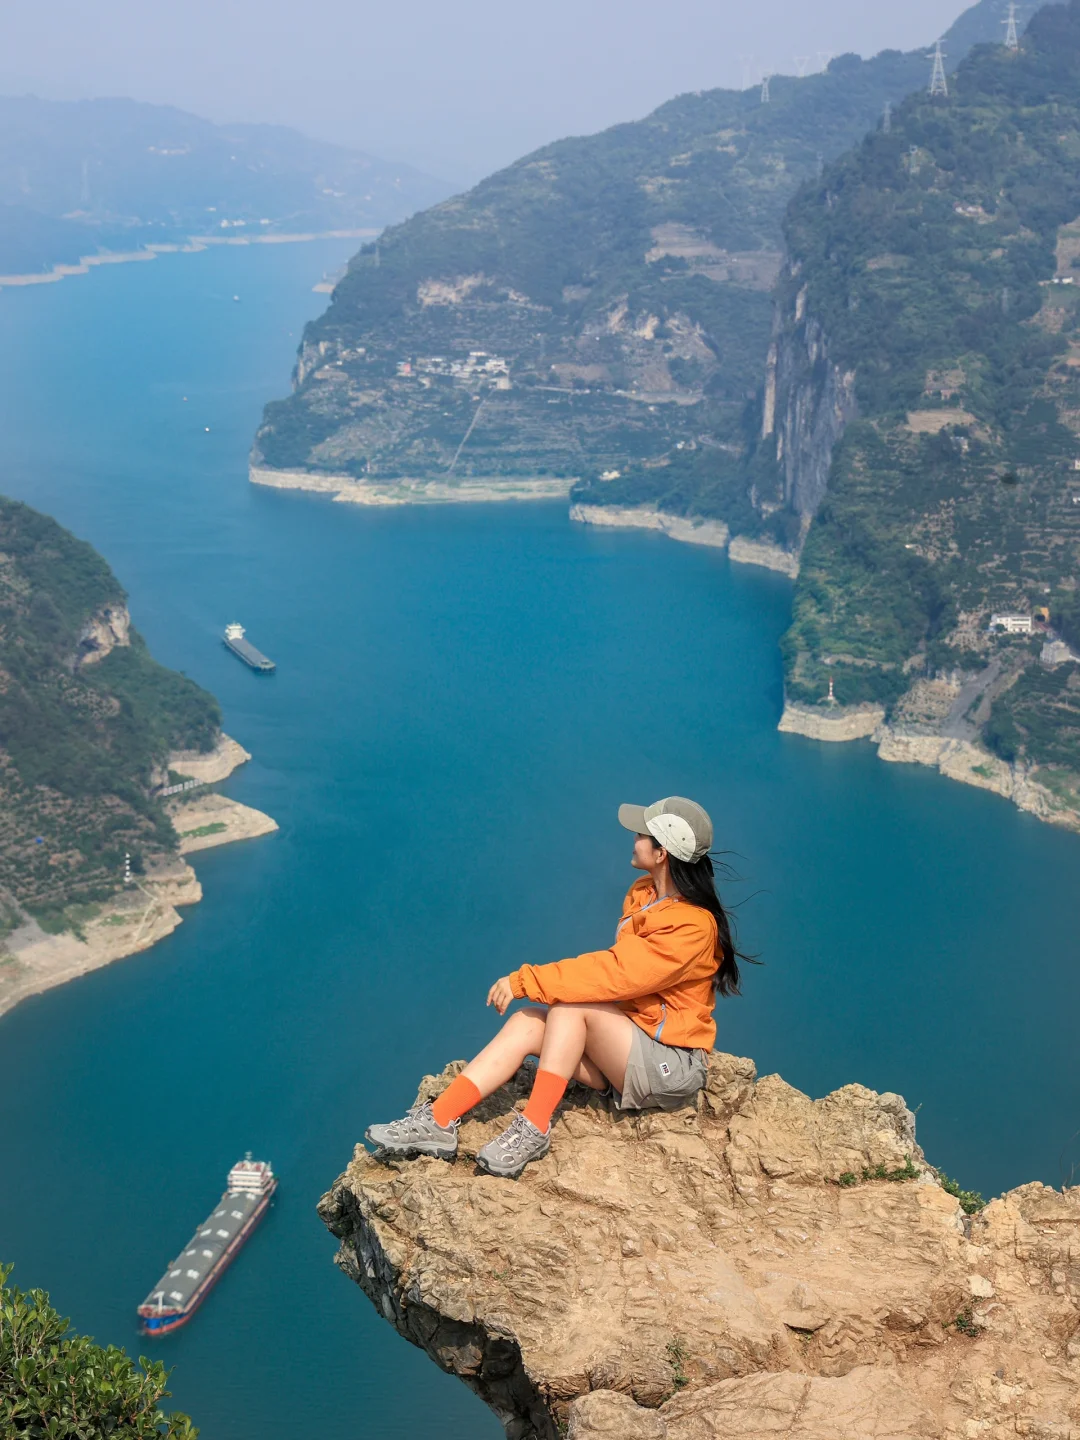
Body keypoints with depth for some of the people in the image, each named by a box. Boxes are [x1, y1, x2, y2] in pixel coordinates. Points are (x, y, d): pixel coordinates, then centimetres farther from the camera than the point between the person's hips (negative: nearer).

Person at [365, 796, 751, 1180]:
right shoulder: (644, 893, 5)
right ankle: (439, 1121, -21)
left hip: (673, 1070, -8)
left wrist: (525, 980, -25)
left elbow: (614, 973, -28)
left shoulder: (692, 927, -22)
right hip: (626, 1039, 8)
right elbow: (619, 968, 6)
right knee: (528, 1021, -13)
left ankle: (534, 1130, -23)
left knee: (569, 1006, -27)